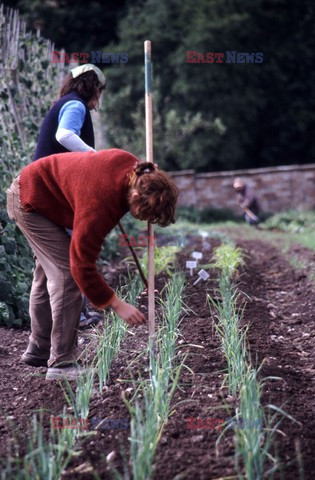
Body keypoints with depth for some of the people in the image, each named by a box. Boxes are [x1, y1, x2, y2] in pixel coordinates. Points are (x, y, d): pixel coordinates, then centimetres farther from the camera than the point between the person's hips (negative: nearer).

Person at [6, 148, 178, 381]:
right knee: (67, 275, -16)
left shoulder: (136, 170, -16)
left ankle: (39, 349, 30)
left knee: (49, 272, 17)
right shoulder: (99, 204, -39)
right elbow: (82, 264, -33)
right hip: (31, 201, -10)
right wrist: (116, 304, -29)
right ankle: (61, 364, -10)